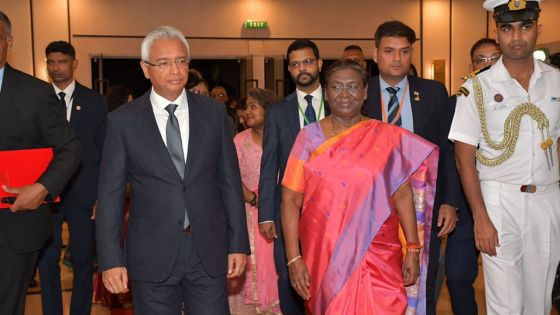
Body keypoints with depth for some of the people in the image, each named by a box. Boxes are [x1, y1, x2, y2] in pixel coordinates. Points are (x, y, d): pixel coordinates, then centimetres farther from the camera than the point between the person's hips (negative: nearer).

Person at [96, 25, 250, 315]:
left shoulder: (213, 113, 3)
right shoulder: (122, 120, -2)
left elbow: (230, 182, 5)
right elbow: (111, 193, -1)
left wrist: (239, 244, 3)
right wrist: (111, 259, -6)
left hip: (209, 250, 1)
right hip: (152, 255, -1)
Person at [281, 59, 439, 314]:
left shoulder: (386, 137, 1)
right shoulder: (309, 137, 1)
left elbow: (402, 194, 2)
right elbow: (290, 200, -2)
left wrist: (413, 250, -4)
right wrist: (294, 259, -8)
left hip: (378, 257, 0)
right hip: (324, 256, 1)